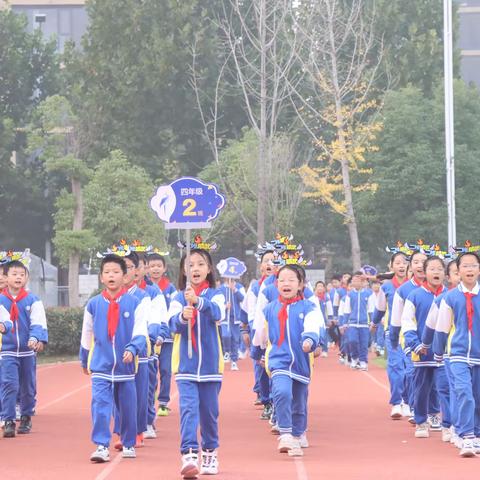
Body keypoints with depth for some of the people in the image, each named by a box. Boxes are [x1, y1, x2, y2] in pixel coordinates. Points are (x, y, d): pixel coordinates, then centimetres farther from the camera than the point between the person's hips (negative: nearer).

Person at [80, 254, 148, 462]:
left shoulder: (133, 303, -4)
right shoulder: (93, 304, 1)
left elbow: (141, 333, -5)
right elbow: (86, 335, 13)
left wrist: (132, 349, -24)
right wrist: (84, 360, 21)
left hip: (125, 366, 0)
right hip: (101, 366, 0)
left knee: (127, 406, 11)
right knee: (100, 405, -11)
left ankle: (129, 444, 27)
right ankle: (102, 446, -9)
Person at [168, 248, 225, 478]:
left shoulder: (215, 295, 1)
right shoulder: (178, 298, 3)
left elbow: (217, 313, -21)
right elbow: (173, 323, -13)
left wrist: (197, 301, -40)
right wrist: (182, 316, -36)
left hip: (210, 363, 1)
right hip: (185, 364, -1)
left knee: (209, 411, 11)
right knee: (188, 408, -14)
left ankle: (209, 454, 29)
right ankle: (189, 455, -21)